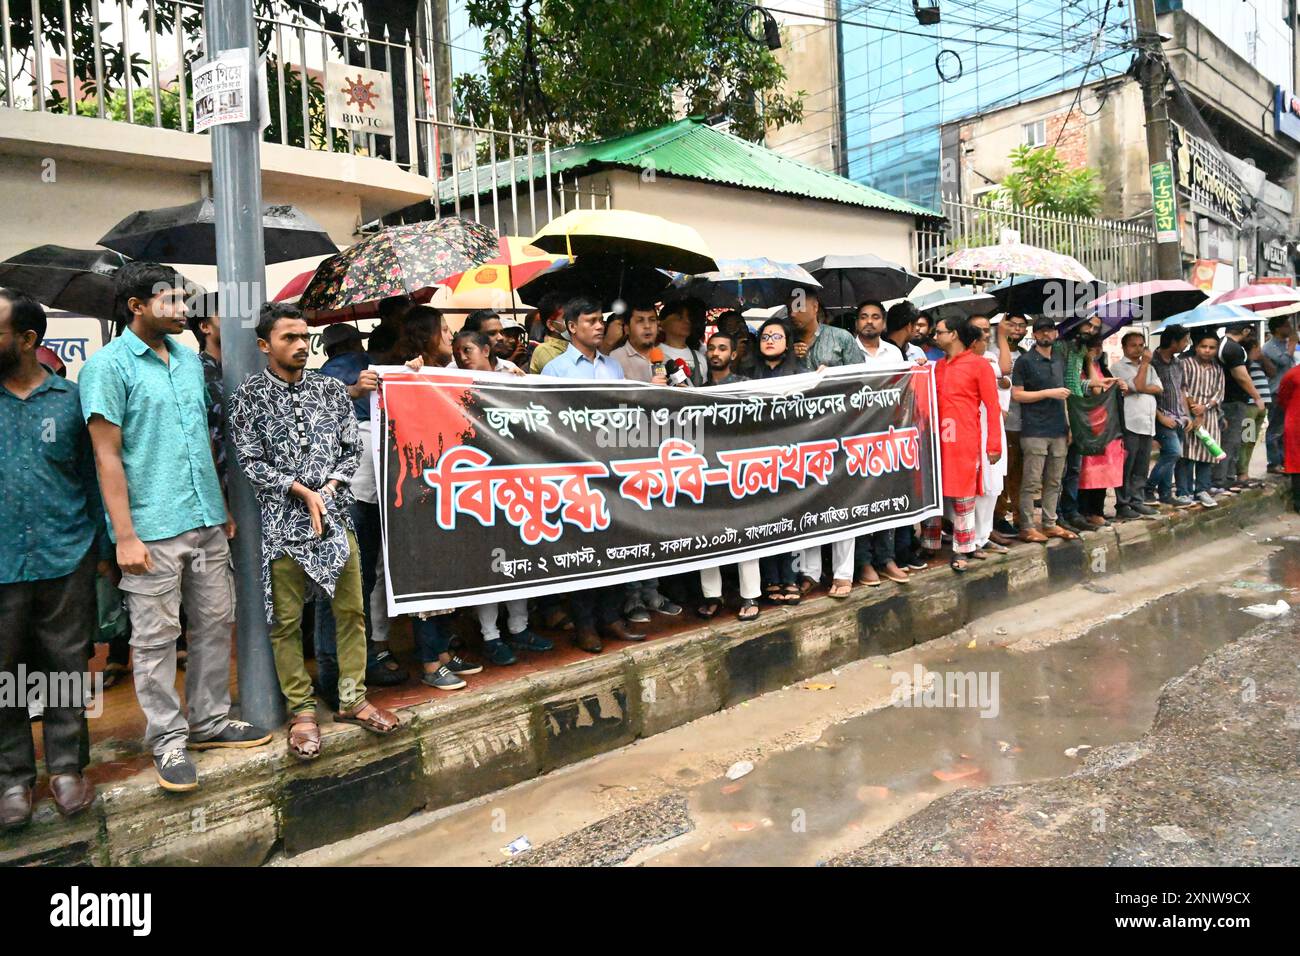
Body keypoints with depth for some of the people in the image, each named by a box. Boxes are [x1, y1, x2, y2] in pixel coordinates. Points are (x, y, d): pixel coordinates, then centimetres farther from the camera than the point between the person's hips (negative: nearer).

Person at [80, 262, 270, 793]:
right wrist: (125, 535, -14)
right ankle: (168, 740, 16)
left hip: (207, 522, 7)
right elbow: (108, 455, -10)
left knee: (215, 624, 12)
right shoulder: (108, 366, -7)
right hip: (153, 529, -6)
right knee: (156, 638, 3)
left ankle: (210, 720, 26)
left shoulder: (190, 360, 13)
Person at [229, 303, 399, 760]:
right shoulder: (248, 396, -2)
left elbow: (351, 449, 7)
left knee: (351, 610, 7)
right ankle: (301, 710, 17)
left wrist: (327, 489, -8)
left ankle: (352, 698, 21)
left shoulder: (332, 389, 6)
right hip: (283, 521, -3)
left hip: (336, 513, 3)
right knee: (286, 620, 4)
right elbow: (251, 463, -6)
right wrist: (304, 493, -12)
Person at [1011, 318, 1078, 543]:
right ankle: (1026, 527, 0)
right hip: (1035, 431, -6)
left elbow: (1062, 393, 22)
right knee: (1031, 482, -5)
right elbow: (1016, 395, -9)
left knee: (1054, 482, 9)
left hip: (1058, 431, 6)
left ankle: (1050, 524, 16)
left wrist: (1067, 423, 16)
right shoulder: (1025, 361, -3)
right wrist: (1049, 393, -13)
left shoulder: (1060, 358, 16)